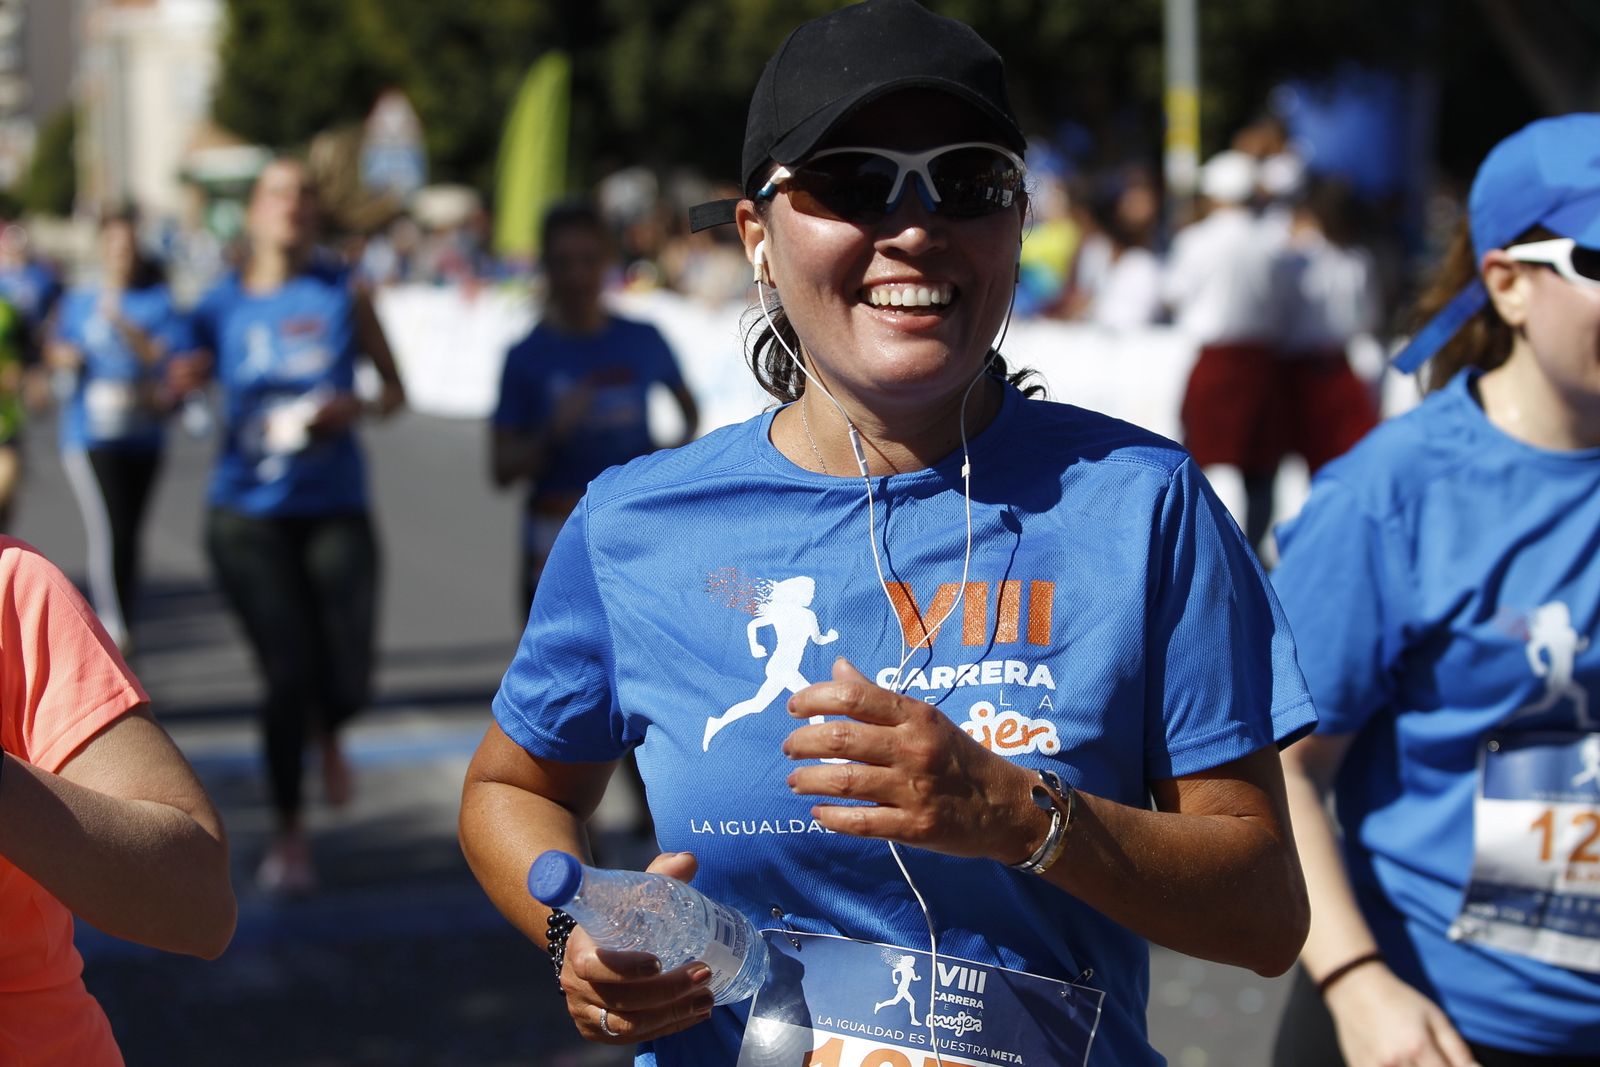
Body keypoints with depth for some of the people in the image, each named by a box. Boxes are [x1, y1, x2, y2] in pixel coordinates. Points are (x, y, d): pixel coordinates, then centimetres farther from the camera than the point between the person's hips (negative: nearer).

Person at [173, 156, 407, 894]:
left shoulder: (343, 294, 4)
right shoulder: (220, 306, 4)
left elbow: (395, 390, 8)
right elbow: (179, 386, 5)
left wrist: (357, 408, -13)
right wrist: (181, 382, -18)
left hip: (335, 508, 0)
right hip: (249, 510, 0)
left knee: (348, 680, -7)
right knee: (288, 676, -4)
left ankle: (328, 736, 33)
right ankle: (288, 834, 16)